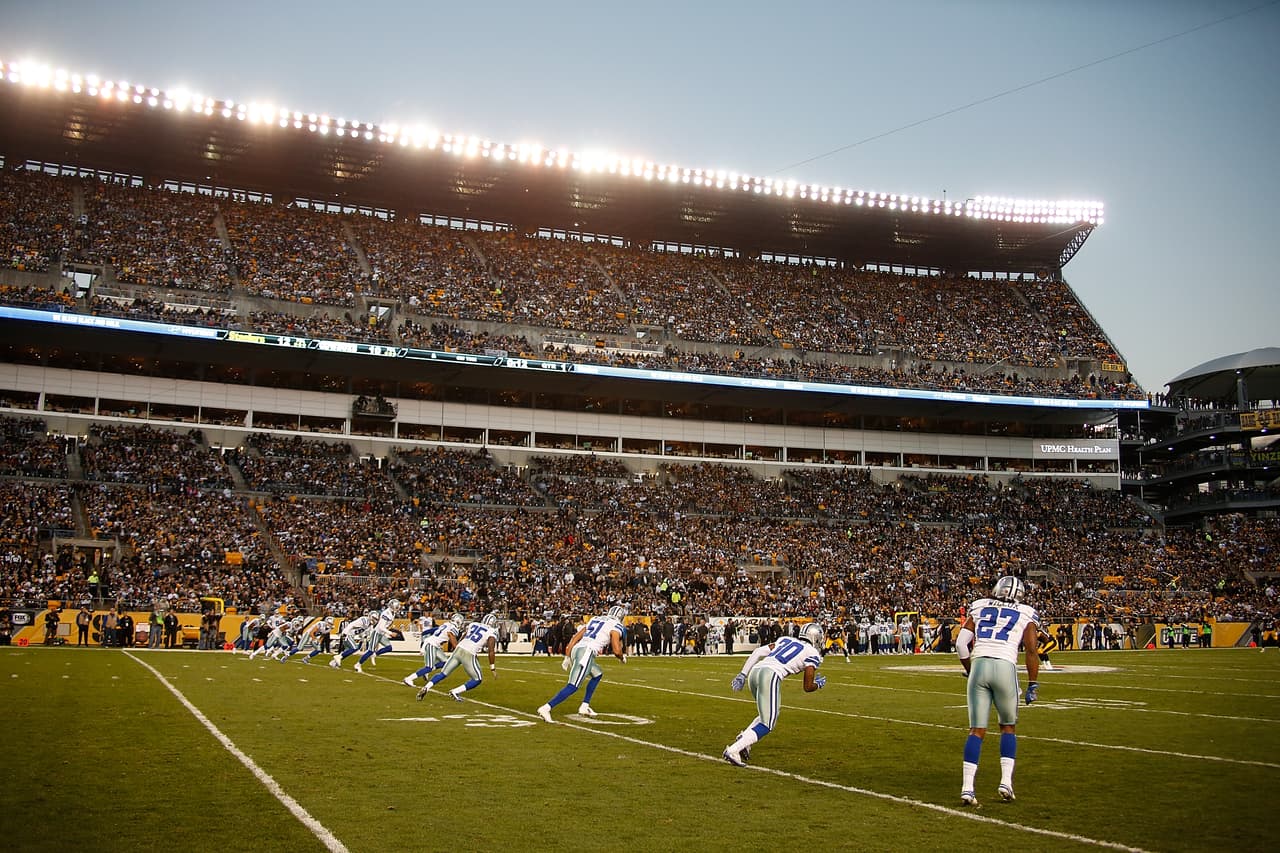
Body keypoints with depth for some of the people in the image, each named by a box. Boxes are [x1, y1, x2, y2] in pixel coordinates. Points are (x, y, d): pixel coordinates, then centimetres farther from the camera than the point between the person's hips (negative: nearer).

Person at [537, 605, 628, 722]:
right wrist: (622, 657, 20)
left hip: (576, 650, 8)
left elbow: (575, 638, 21)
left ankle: (585, 706, 22)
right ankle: (546, 708, -21)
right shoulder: (616, 627, 5)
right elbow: (616, 651, -3)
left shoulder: (595, 620, 26)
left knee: (598, 674, 28)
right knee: (573, 686, -11)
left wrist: (567, 657, 21)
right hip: (587, 652, -8)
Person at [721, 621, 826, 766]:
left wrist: (742, 674, 19)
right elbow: (808, 687, 11)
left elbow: (758, 652, 19)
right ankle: (732, 751, -14)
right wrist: (819, 684, 33)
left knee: (769, 714, 25)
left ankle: (744, 740, 4)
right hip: (770, 675, -7)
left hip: (754, 671, 7)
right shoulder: (812, 654, 12)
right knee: (768, 724, -2)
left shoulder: (785, 640, 29)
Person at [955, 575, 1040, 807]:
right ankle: (1006, 781, 7)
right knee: (1008, 727, 19)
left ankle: (967, 788, -2)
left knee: (976, 730, 7)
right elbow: (1031, 651, 3)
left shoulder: (978, 608, 17)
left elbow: (961, 644, 10)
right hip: (1005, 667, -1)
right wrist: (1033, 685, 8)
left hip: (979, 666, 2)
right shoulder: (1026, 614, 12)